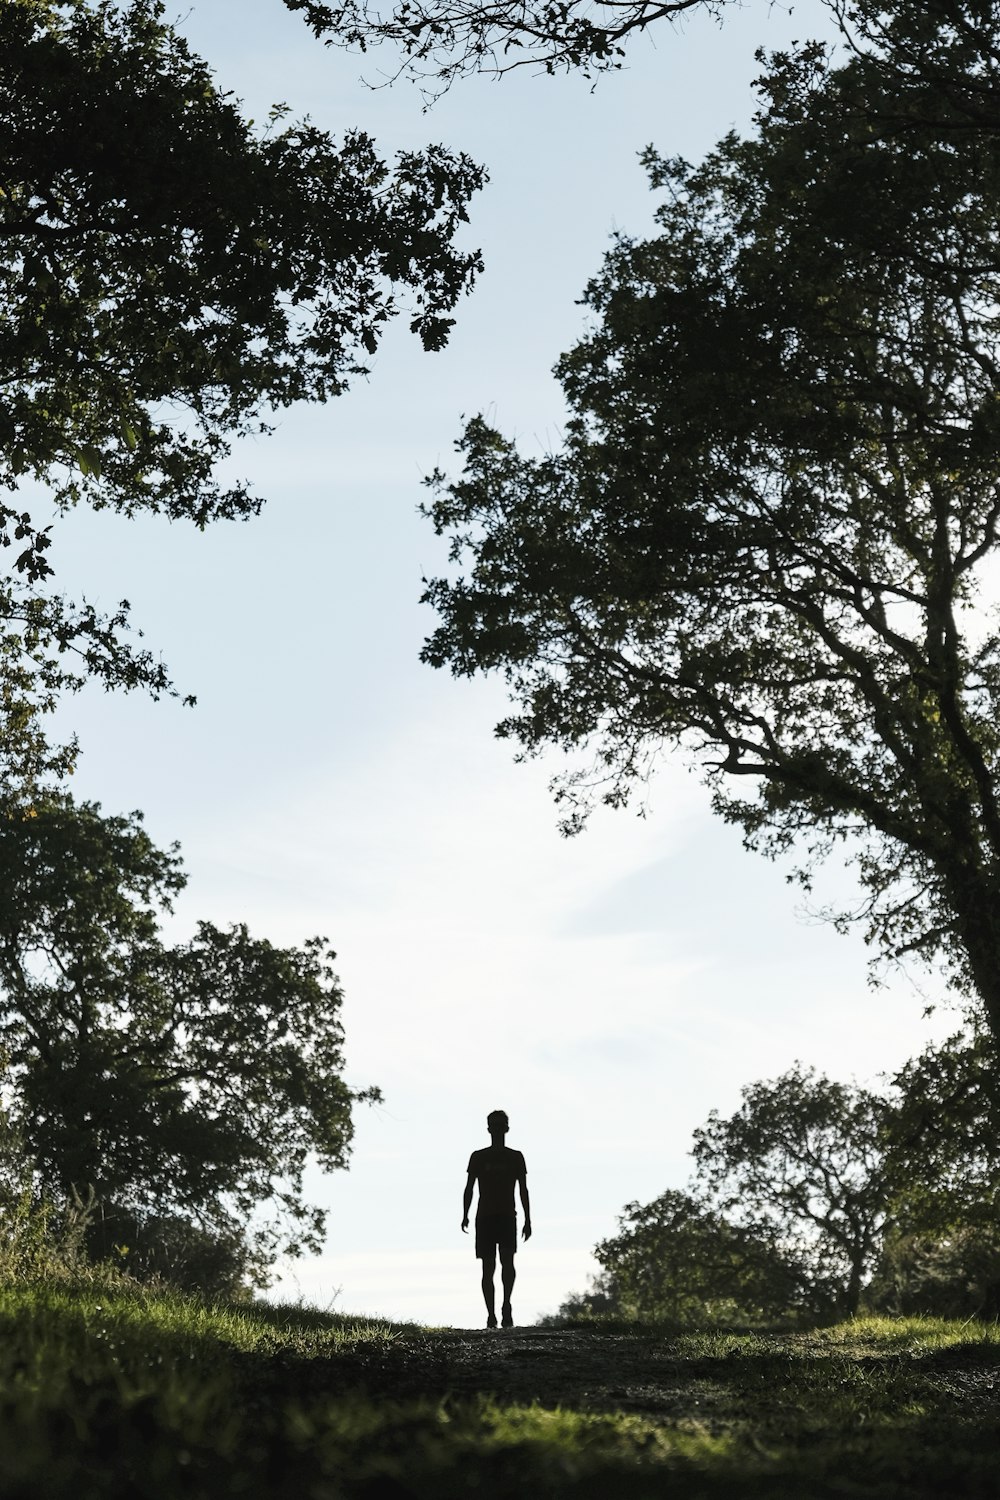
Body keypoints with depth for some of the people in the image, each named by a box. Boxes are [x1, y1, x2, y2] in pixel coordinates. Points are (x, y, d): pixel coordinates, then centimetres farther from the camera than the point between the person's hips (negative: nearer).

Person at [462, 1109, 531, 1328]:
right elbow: (469, 1188, 5)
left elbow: (523, 1190, 8)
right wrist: (465, 1216, -5)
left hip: (508, 1217, 0)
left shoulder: (516, 1157, 7)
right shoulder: (478, 1157, 7)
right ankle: (491, 1315, 4)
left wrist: (528, 1220, 2)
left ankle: (506, 1306, -12)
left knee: (507, 1259, -19)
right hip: (485, 1217, 0)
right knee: (488, 1267, -1)